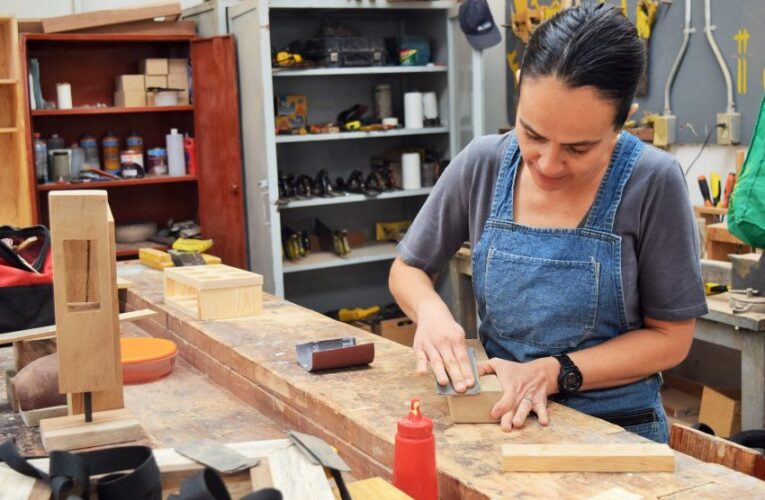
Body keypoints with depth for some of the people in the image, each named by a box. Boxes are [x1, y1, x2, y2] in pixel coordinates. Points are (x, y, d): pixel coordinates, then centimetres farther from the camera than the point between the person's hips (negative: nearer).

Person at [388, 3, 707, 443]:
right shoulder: (482, 164, -6)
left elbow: (670, 337, -5)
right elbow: (408, 270, 6)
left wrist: (555, 372, -17)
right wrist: (431, 310, -13)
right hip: (500, 418, 2)